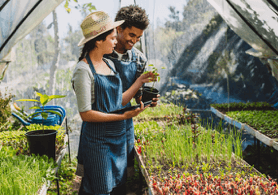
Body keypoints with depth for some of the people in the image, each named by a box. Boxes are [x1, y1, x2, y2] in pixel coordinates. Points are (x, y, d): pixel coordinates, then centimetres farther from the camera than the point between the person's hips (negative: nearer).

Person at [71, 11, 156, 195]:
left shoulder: (109, 64, 8)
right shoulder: (84, 70, -16)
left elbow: (118, 102, 10)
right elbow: (86, 114, -20)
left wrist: (139, 82, 8)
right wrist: (123, 116, -22)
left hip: (118, 136, 8)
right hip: (98, 140, -8)